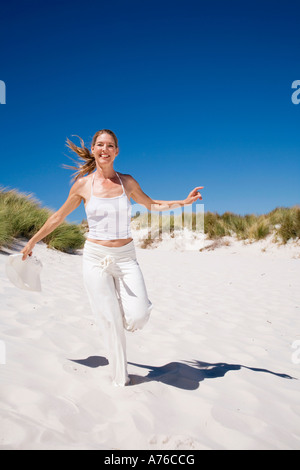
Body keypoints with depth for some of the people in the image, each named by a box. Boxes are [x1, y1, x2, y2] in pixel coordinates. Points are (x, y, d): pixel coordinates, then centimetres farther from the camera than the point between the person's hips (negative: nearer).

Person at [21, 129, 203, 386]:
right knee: (111, 322, 3)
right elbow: (59, 216, 11)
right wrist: (32, 242, 17)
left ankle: (125, 300, 25)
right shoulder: (83, 184, -1)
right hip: (96, 257, -1)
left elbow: (151, 204, 19)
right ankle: (120, 375, 25)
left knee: (137, 318, -12)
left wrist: (184, 202, 9)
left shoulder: (127, 181, 3)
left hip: (126, 257, 2)